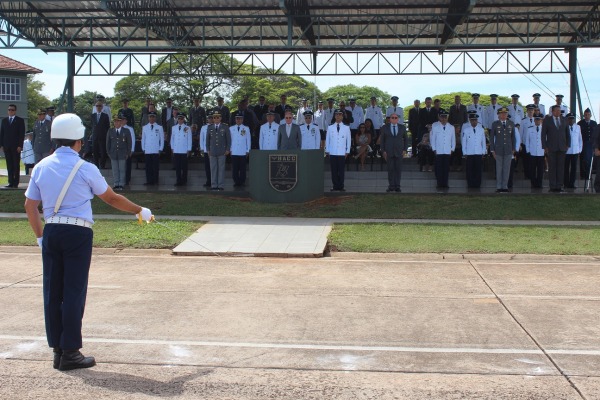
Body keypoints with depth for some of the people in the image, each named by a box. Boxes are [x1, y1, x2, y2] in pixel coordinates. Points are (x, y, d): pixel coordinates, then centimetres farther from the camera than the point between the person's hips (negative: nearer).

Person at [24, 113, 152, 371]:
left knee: (53, 292, 8)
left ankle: (58, 350, 15)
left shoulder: (41, 167, 8)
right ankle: (70, 353, 3)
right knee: (74, 292, -1)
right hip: (77, 233, -5)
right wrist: (141, 211, 16)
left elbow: (30, 206, 10)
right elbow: (111, 199, 3)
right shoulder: (85, 169, -5)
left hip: (51, 233, 5)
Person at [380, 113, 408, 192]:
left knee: (398, 169, -1)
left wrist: (405, 150, 4)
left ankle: (397, 186, 3)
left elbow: (406, 139, 14)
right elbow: (382, 140, 7)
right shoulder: (385, 128, 7)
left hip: (399, 152, 1)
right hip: (389, 152, -1)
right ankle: (391, 186, 3)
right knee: (390, 169, -1)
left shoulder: (402, 127, 9)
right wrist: (383, 151, -1)